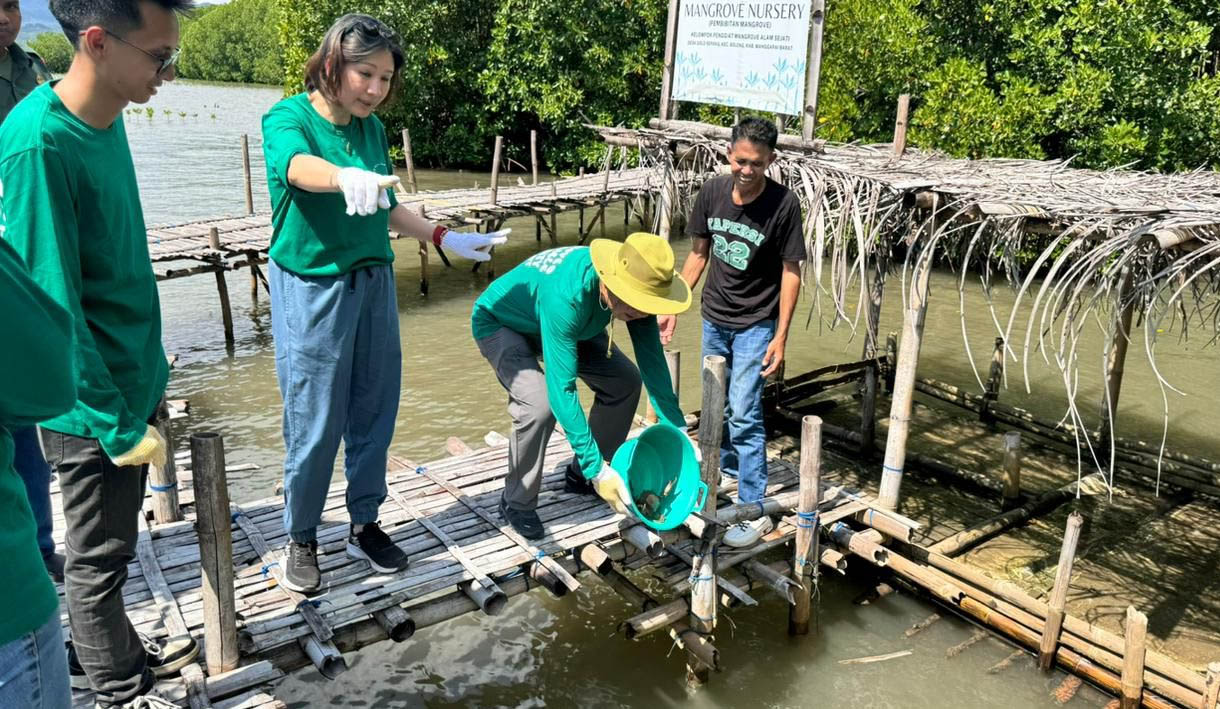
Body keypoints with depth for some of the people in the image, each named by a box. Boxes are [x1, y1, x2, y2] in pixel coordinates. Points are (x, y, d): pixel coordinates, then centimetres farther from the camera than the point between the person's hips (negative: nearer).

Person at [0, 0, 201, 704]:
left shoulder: (108, 117, 1)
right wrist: (119, 424, -19)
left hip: (131, 381, 8)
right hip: (96, 408, -7)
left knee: (109, 544, 24)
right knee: (99, 556, 12)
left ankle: (115, 651, 44)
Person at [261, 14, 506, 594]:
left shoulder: (372, 128, 7)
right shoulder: (288, 117, -11)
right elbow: (299, 166, -35)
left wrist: (445, 239, 17)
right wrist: (347, 177, -56)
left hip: (374, 284, 6)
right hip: (312, 290, -5)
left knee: (374, 416, 11)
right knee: (314, 426, 2)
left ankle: (364, 525, 29)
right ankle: (301, 539, 23)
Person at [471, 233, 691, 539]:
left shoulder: (635, 287, -24)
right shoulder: (566, 296, -44)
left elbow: (651, 357, -13)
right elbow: (562, 390, -43)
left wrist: (677, 428, -17)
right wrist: (597, 469, -42)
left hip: (562, 323, 7)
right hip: (499, 322, -7)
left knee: (625, 382, -3)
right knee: (540, 404, -29)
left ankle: (581, 476, 16)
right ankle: (517, 503, -5)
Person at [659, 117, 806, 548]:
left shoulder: (783, 204, -18)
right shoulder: (712, 192, -6)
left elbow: (791, 272, -12)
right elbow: (698, 254, 5)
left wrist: (780, 336, -15)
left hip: (755, 325, -5)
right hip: (714, 319, 5)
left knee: (744, 414, -9)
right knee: (717, 406, 17)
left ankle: (755, 510, 1)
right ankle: (728, 465, 41)